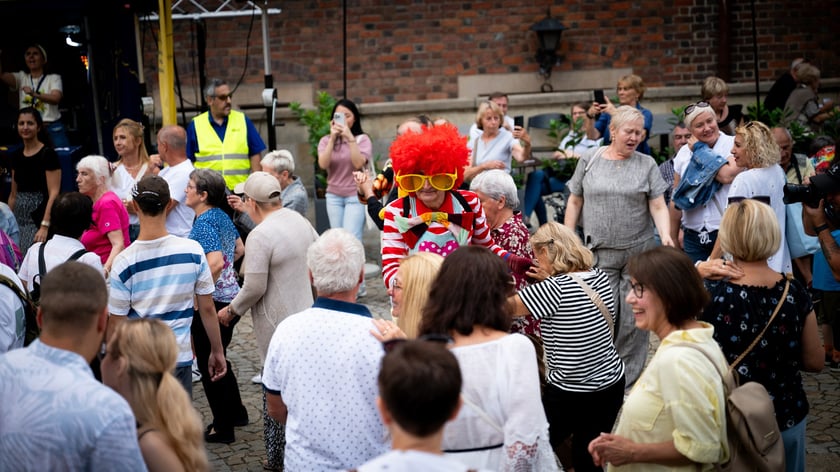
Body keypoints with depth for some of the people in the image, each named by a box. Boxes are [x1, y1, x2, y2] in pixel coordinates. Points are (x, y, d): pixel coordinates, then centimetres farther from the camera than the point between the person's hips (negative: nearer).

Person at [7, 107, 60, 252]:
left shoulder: (48, 154, -7)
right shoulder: (16, 156, 13)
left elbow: (54, 194, -13)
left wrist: (45, 226, -21)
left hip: (38, 220, -6)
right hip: (19, 220, 6)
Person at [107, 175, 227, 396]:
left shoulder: (124, 262, -11)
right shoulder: (193, 251, -7)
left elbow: (116, 322, -5)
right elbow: (207, 309, 0)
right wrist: (217, 351, 13)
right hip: (180, 357, 1)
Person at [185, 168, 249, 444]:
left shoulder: (204, 223, -20)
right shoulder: (222, 216, 7)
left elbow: (215, 263, -31)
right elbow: (239, 250, 20)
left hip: (212, 302, -9)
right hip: (231, 296, 9)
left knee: (208, 364, 5)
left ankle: (223, 429, 14)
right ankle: (236, 413, 37)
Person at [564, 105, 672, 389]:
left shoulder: (646, 165, 3)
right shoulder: (590, 161, 5)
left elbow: (658, 206, -1)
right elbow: (575, 202, 10)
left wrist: (665, 235, -18)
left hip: (639, 251, 0)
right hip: (600, 253, 0)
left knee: (633, 316, 3)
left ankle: (629, 375, 14)